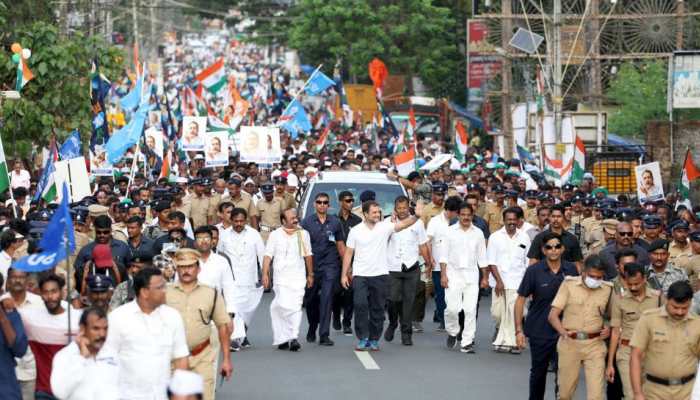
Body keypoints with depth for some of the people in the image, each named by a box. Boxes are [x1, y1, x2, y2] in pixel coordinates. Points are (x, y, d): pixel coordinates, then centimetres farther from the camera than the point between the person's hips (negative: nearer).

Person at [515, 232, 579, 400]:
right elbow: (521, 299, -4)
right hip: (539, 331, 0)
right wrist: (519, 330, -8)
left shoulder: (571, 270, -3)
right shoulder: (534, 271, -8)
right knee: (538, 372, 14)